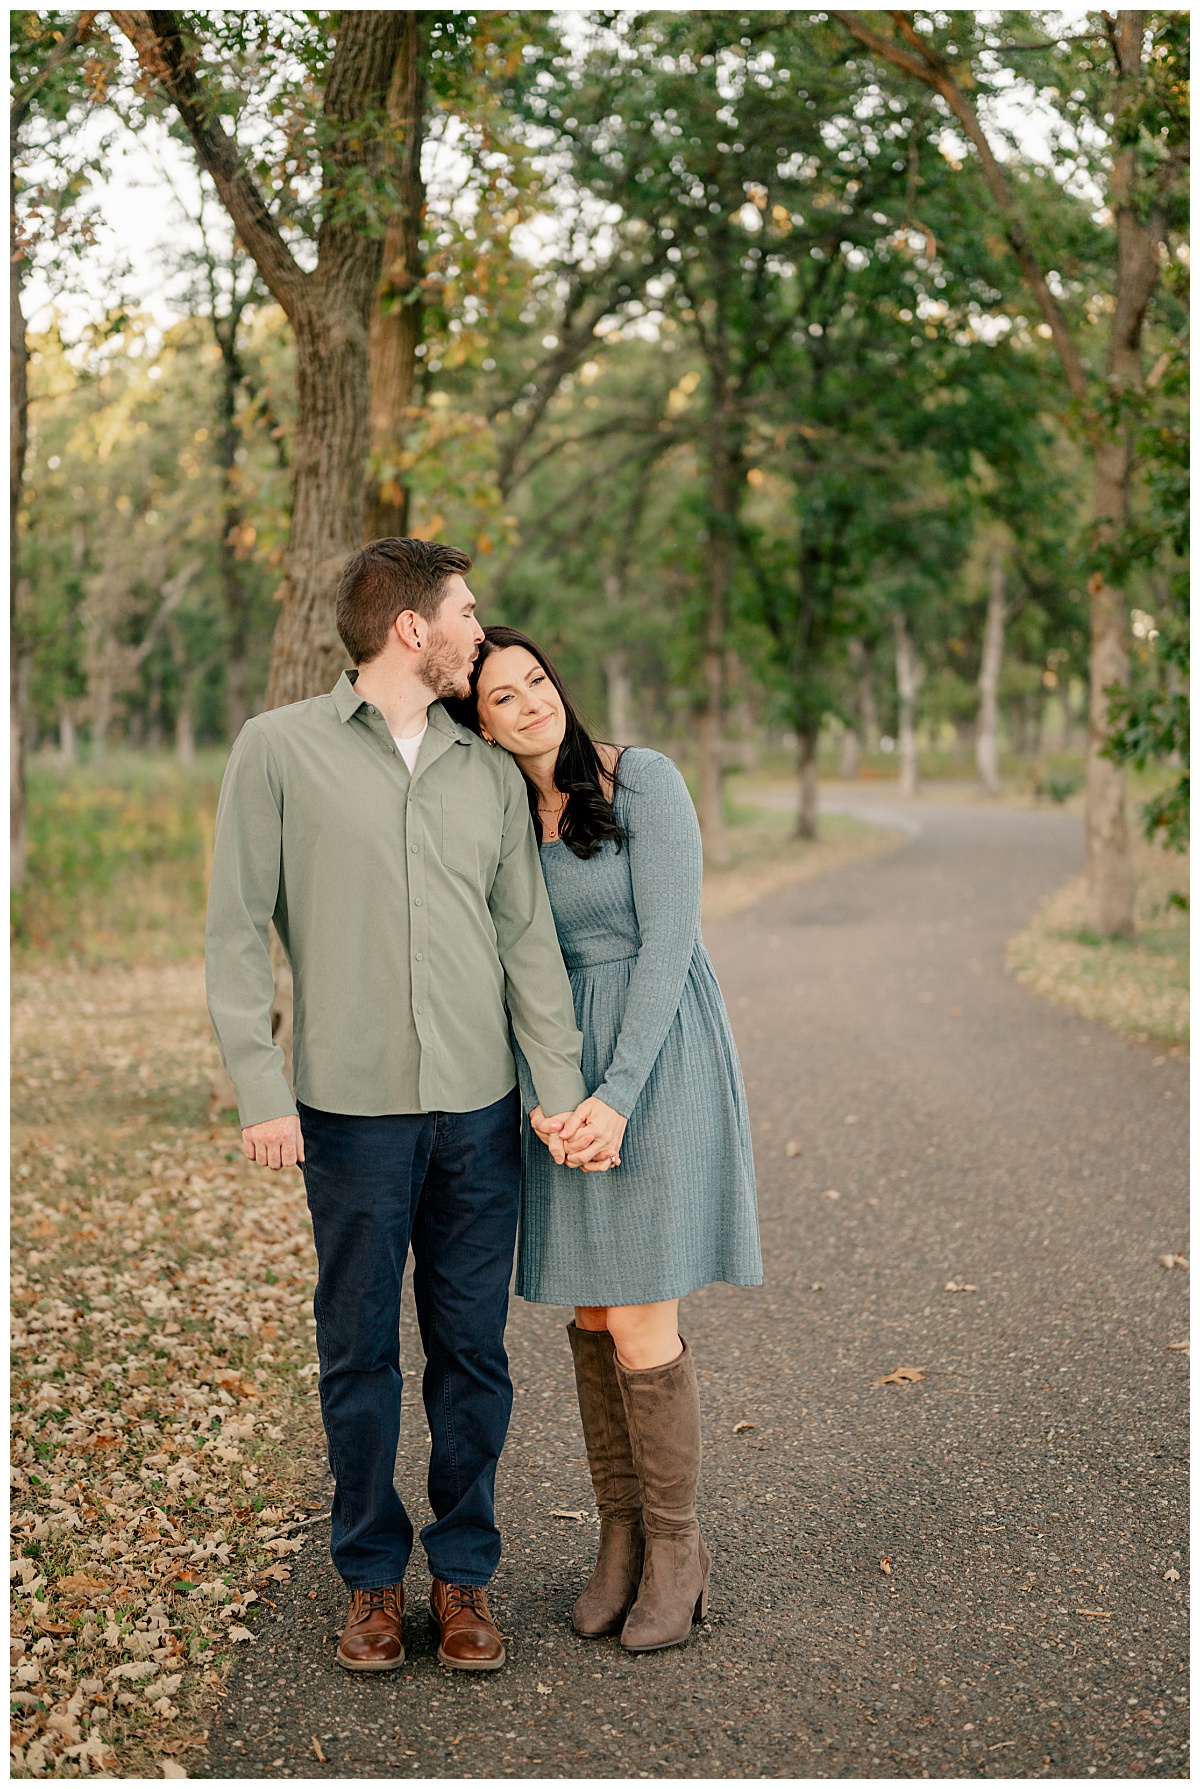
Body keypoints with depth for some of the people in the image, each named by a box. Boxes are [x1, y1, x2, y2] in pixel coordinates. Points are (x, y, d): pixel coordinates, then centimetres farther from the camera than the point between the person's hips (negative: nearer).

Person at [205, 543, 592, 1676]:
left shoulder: (492, 773, 10)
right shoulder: (280, 750, 0)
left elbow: (527, 940, 8)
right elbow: (238, 932, -2)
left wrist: (563, 1092, -1)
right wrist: (261, 1092, -10)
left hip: (478, 1111, 3)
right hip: (352, 1112, -3)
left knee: (472, 1350, 8)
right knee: (359, 1351, 7)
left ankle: (464, 1575, 22)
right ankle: (372, 1576, 23)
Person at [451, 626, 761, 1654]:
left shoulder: (646, 780, -11)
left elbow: (667, 942, -16)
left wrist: (617, 1100, -21)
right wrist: (543, 1106, -12)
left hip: (661, 1065, -5)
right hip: (564, 1077, 5)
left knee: (640, 1327, -7)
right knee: (591, 1312, 9)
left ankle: (677, 1547, 12)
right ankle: (622, 1537, 24)